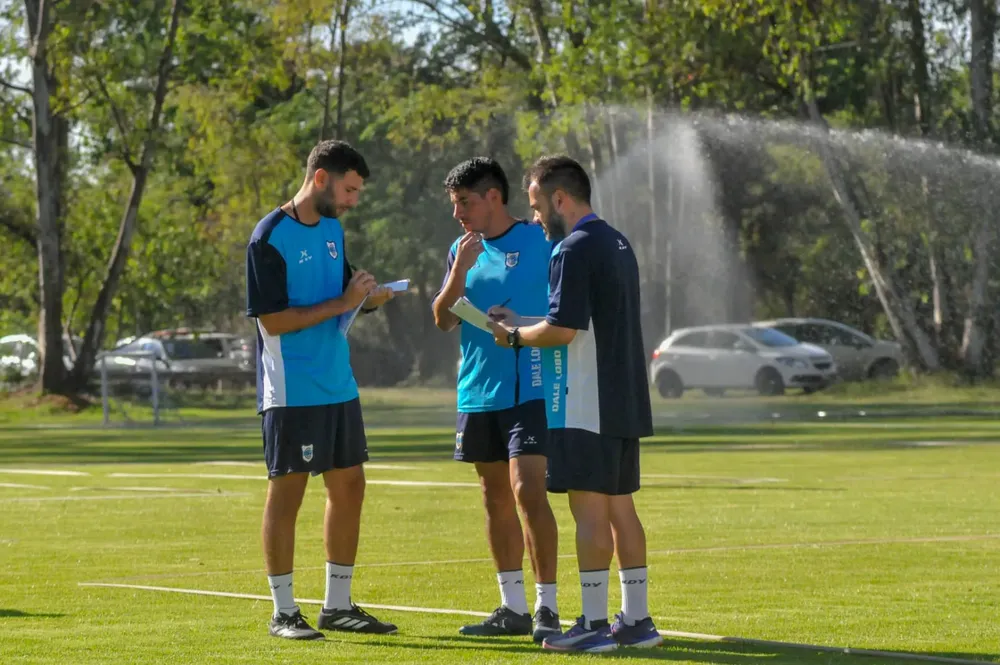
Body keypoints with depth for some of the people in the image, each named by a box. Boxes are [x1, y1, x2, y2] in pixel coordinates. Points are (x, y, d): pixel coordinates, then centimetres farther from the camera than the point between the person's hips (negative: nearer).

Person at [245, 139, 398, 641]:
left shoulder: (332, 229, 11)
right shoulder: (271, 237, -13)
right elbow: (272, 320, -18)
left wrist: (367, 298, 0)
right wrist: (341, 304, -18)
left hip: (339, 387, 8)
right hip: (292, 391, -8)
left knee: (349, 487, 10)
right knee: (286, 493, -2)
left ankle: (338, 606, 19)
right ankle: (283, 613, 5)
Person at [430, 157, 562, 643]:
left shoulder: (539, 242, -5)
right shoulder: (462, 250, 11)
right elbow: (443, 320, 5)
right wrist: (459, 271, -9)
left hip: (528, 390, -6)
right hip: (477, 393, 6)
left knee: (528, 492, -15)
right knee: (496, 499, 10)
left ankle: (547, 608, -10)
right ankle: (513, 609, 17)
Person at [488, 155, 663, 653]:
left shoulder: (574, 250, -14)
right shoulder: (617, 244, 16)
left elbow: (562, 330, -20)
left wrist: (515, 335, -2)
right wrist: (522, 322, 17)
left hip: (585, 407, -9)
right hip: (624, 403, 9)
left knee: (590, 512, -6)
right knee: (620, 509, 12)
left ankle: (594, 625, -6)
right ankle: (636, 620, 14)